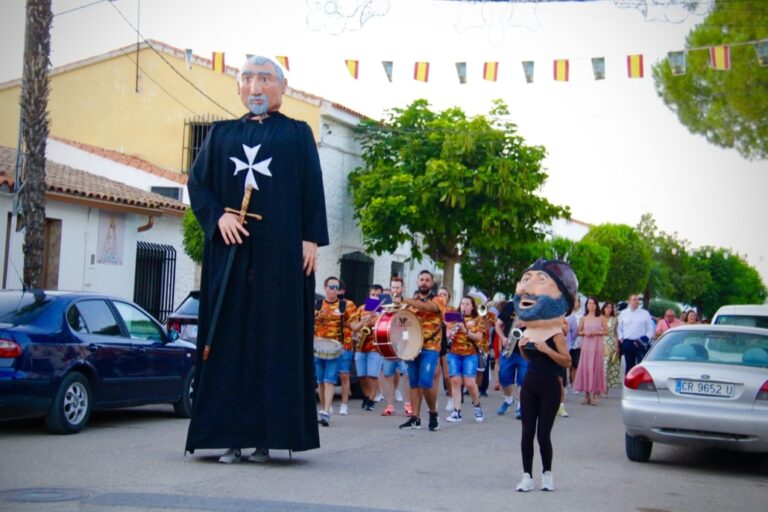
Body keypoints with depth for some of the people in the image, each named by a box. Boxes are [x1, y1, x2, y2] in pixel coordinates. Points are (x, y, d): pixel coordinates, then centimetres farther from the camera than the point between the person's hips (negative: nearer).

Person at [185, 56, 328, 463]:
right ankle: (231, 436, 1)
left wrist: (311, 239, -7)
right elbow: (197, 181, 9)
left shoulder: (297, 134, 10)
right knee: (229, 337, -1)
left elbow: (312, 188, 4)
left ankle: (267, 435, -1)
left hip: (279, 248, -2)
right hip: (231, 246, 2)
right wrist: (218, 217, -8)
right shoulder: (222, 134, 16)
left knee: (276, 336, -4)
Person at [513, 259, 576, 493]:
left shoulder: (555, 333, -11)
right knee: (527, 432, 4)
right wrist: (522, 347, 0)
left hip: (549, 387, -5)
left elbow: (567, 361, -15)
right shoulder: (529, 332, 5)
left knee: (543, 433, -1)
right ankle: (527, 476, 9)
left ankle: (547, 473, 18)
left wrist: (547, 350, -24)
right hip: (529, 385, 5)